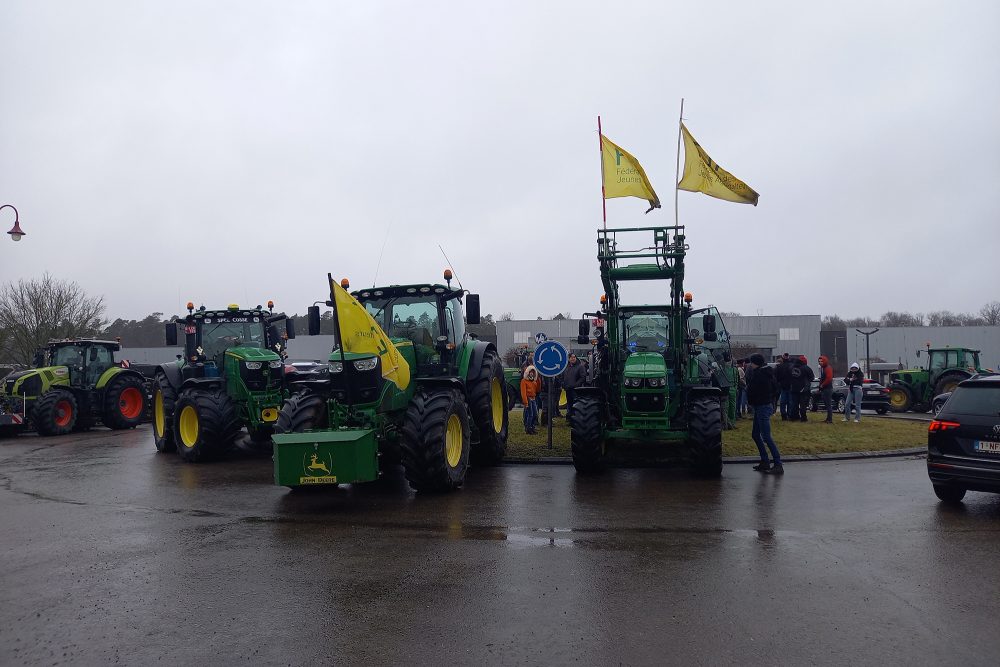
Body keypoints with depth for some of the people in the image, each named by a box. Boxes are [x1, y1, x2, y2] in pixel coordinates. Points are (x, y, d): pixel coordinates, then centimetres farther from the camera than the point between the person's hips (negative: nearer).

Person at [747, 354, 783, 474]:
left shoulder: (758, 374, -17)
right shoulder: (767, 373, 12)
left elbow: (751, 391, -17)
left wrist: (750, 402, 4)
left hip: (762, 407, -10)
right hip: (765, 405, 10)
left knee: (766, 437, -11)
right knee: (755, 435, 15)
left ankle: (778, 465, -12)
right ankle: (764, 462, 19)